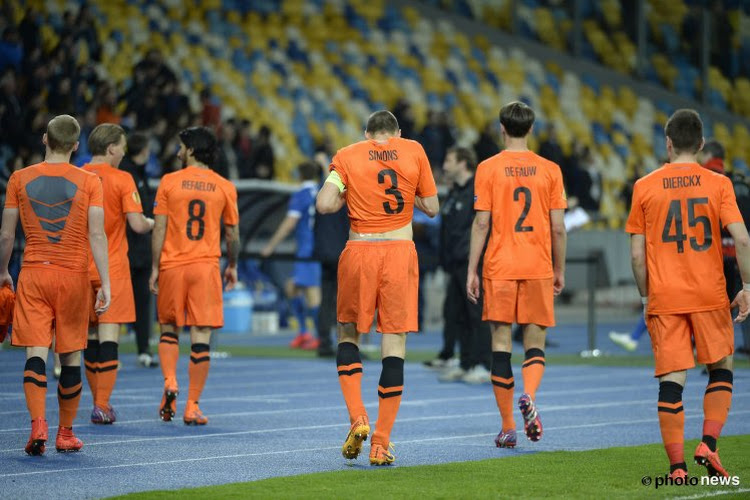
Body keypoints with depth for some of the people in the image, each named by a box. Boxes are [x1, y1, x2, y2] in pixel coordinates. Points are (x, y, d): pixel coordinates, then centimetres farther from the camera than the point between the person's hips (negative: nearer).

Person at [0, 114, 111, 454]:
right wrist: (105, 285, -9)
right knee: (70, 356, 10)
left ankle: (38, 425, -21)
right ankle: (66, 433, 16)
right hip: (74, 275, 0)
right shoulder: (89, 182, -2)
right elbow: (97, 235, -9)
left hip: (33, 274, 0)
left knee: (35, 353, -3)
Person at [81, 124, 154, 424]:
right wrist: (153, 223, 8)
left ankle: (99, 402, 18)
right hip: (113, 269, -4)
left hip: (80, 268, 4)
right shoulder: (122, 180, -7)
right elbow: (137, 225, -13)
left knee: (90, 337, 12)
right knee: (108, 337, -4)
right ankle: (102, 406, -8)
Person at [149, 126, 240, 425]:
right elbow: (232, 234, 8)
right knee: (201, 338, 1)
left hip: (172, 265, 0)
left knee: (169, 329, 17)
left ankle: (170, 383, -5)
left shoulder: (169, 182, 0)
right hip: (206, 266, 0)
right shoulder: (224, 187, 3)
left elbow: (159, 229, -2)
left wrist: (154, 268, 3)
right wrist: (232, 266, 23)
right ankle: (192, 407, 0)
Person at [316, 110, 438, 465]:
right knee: (394, 344, 2)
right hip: (400, 251, 0)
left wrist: (349, 196, 11)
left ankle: (357, 419, 0)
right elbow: (432, 208, 9)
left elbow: (324, 204, -8)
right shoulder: (414, 152, 5)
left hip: (359, 252, 0)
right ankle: (381, 443, 0)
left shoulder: (347, 156, 3)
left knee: (348, 334, 18)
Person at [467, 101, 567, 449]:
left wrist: (472, 270, 1)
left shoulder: (488, 168, 0)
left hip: (499, 267, -1)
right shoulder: (550, 170, 3)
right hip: (538, 268, 1)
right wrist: (559, 270, 14)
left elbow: (481, 224, -4)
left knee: (501, 344, 4)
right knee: (534, 343, 9)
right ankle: (529, 397, -21)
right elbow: (558, 228, 3)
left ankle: (508, 428, 4)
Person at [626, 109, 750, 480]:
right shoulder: (717, 184, -1)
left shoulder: (645, 187, 2)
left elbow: (637, 254, 2)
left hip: (664, 298, 1)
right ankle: (708, 445, 1)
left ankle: (677, 466, -3)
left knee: (671, 380, 1)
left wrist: (646, 297, 13)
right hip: (710, 296, 0)